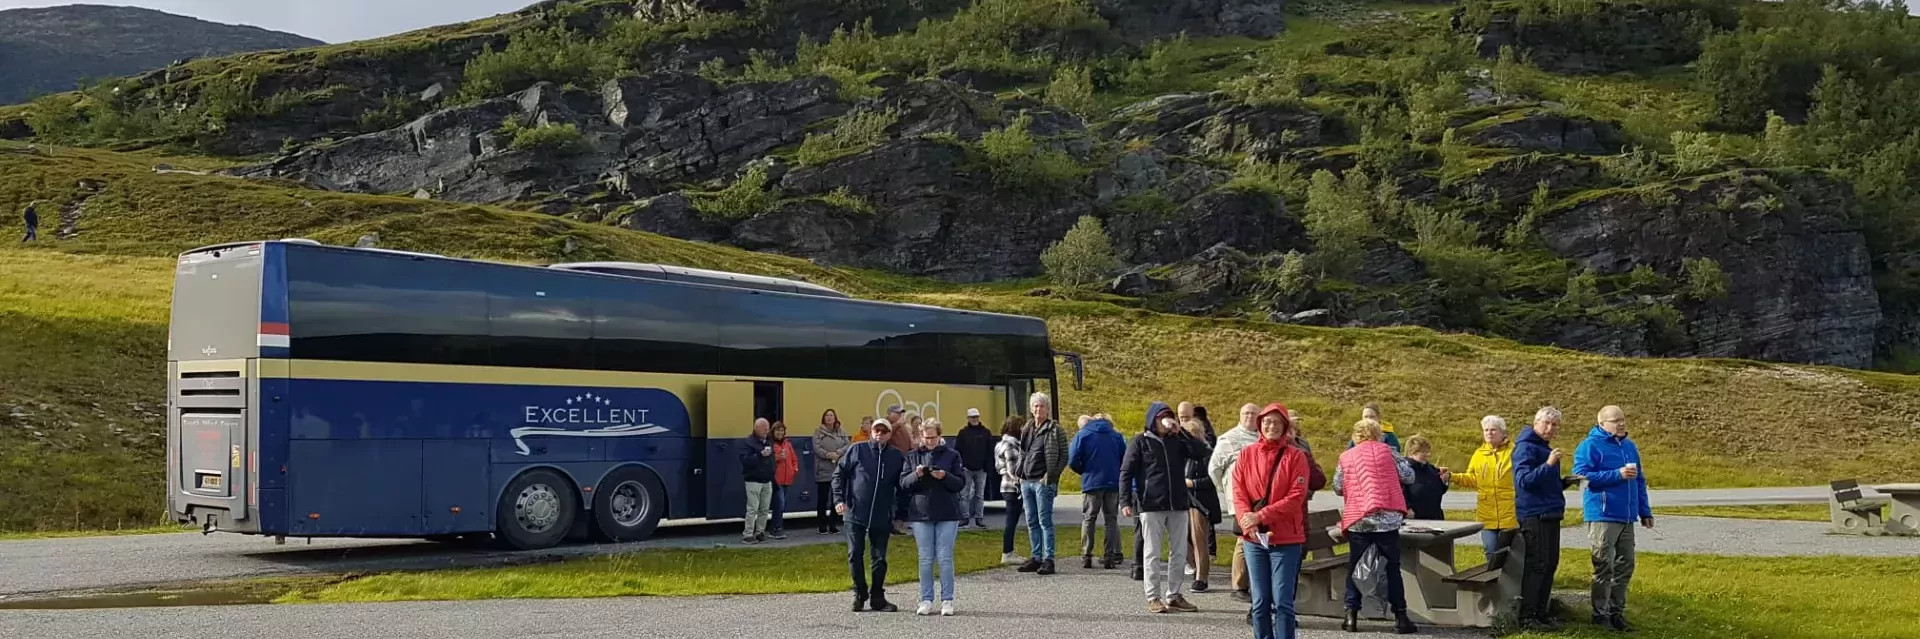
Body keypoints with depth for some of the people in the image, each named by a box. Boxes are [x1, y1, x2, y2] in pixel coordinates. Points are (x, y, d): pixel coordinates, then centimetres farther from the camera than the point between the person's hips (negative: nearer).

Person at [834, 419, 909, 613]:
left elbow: (903, 486, 8)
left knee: (880, 558, 7)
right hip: (855, 514, 0)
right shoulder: (857, 450, 0)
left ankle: (877, 597, 18)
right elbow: (839, 474, 3)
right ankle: (859, 593, 19)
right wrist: (839, 499, -7)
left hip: (882, 517, 1)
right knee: (855, 555, 4)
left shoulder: (897, 457, 2)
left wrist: (901, 514, 5)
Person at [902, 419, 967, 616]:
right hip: (921, 513, 2)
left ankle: (947, 600, 6)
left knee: (945, 558, 0)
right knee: (925, 559, 5)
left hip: (947, 514, -2)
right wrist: (916, 475, -15)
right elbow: (903, 483, 3)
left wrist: (944, 476, -18)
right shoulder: (913, 456, 8)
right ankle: (926, 600, 11)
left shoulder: (951, 455, 4)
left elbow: (961, 483, 0)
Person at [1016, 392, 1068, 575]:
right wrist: (1021, 474, 12)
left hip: (1043, 482, -7)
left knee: (1045, 521, -6)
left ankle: (1048, 559, -4)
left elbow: (1063, 457, -7)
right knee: (1032, 522, 10)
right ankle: (1036, 558, 17)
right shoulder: (1027, 429, 15)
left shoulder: (1054, 430, -5)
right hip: (1026, 481, 7)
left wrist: (1051, 476, -11)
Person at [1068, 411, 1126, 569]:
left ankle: (1086, 557, 3)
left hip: (1091, 483, -2)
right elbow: (1126, 459, 4)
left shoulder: (1082, 435, 1)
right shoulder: (1117, 436, 7)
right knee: (1111, 519, 10)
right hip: (1113, 483, 2)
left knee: (1088, 519, 7)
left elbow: (1072, 460, -8)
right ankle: (1110, 556, 5)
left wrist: (1084, 471, 9)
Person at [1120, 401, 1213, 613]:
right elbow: (1126, 472, -2)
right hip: (1151, 506, -4)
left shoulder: (1177, 441, 10)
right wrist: (1125, 501, -11)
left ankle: (1174, 596, 18)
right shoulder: (1141, 442, 1)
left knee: (1179, 553, 8)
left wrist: (1180, 431, -8)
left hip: (1179, 504, 4)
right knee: (1153, 553, 0)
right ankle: (1153, 598, 4)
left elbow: (1203, 452, -5)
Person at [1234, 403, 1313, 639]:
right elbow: (1238, 492, 1)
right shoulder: (1246, 454, 7)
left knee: (1282, 601, -5)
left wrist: (1261, 516, -17)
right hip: (1254, 538, 3)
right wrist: (1248, 522, -16)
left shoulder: (1296, 456, -2)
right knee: (1260, 601, 7)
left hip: (1286, 539, -3)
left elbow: (1296, 496, -10)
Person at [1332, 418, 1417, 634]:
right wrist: (1398, 460, 22)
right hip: (1387, 518, -1)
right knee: (1392, 568, 6)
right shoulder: (1386, 451, 3)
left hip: (1357, 519, 1)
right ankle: (1400, 617, 3)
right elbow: (1408, 476, 3)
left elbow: (1337, 489, 12)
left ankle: (1351, 616, 7)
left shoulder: (1346, 457, 8)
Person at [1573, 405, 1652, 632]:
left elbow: (1639, 481, 23)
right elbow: (1581, 475, -17)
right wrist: (1617, 474, -20)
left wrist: (1645, 511, 17)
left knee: (1625, 566, 9)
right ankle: (1601, 616, 3)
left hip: (1627, 517, 7)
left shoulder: (1629, 446, 16)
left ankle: (1617, 613, 18)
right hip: (1603, 516, -7)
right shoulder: (1590, 446, -7)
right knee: (1604, 567, -4)